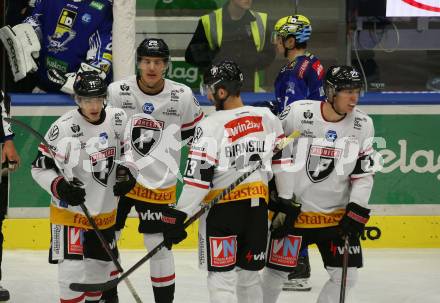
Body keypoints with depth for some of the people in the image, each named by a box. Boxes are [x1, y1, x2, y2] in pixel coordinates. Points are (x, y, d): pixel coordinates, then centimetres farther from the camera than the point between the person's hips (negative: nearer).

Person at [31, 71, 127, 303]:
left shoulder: (119, 120, -6)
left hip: (105, 210, 5)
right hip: (70, 211, -5)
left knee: (101, 263, 19)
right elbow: (39, 168, -13)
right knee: (73, 269, -14)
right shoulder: (63, 128, -21)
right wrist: (60, 187, -27)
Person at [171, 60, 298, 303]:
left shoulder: (210, 126, -15)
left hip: (222, 208, -5)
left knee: (221, 277, 0)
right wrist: (286, 198, 22)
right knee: (249, 274, 17)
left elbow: (198, 177, -16)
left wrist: (181, 214, -10)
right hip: (258, 206, 5)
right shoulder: (267, 118, 2)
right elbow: (281, 160, 11)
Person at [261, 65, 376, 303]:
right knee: (276, 272, 3)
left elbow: (364, 173, 1)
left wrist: (357, 212, -7)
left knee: (346, 275, 1)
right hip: (293, 209, -3)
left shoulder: (363, 125, -5)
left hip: (336, 215, 3)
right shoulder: (297, 113, -15)